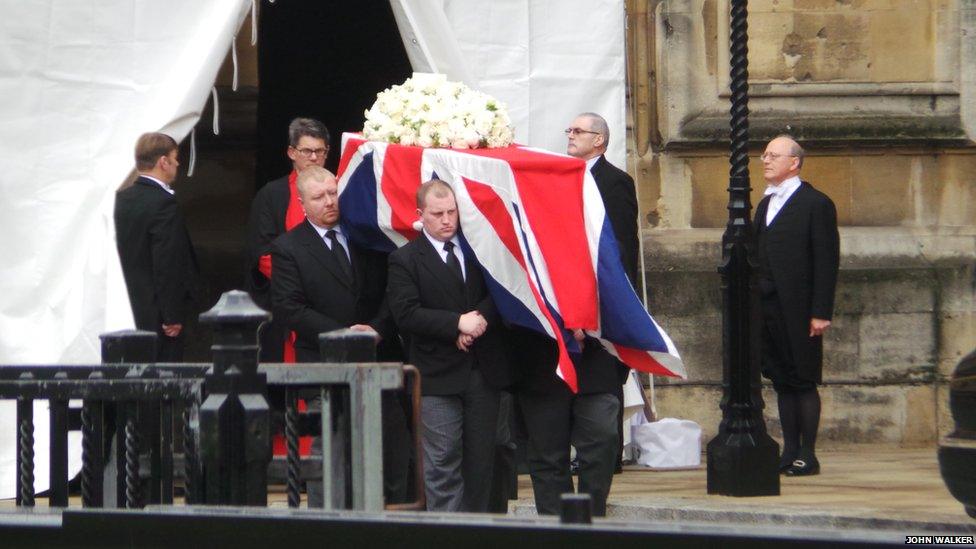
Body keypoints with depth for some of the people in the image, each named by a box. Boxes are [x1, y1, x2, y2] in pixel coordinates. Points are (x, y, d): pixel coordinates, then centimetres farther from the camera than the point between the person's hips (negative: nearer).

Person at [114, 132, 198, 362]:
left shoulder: (123, 198, 8)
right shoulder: (164, 204, -18)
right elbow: (168, 266, -20)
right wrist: (173, 315, -16)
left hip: (138, 305, 9)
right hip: (161, 308, -9)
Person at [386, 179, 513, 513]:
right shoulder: (404, 260, 0)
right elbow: (406, 315, -10)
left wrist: (480, 318, -13)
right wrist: (458, 323, -16)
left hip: (484, 370, 4)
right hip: (438, 375, -4)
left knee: (481, 458, 7)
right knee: (442, 462, -6)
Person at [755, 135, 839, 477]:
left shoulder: (816, 204, -5)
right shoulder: (766, 204, 18)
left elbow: (827, 261, -9)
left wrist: (820, 313, -15)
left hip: (798, 311, -7)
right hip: (768, 308, 7)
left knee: (803, 381, -3)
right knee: (782, 381, 8)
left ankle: (808, 455, 1)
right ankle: (790, 451, 12)